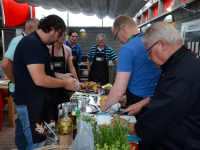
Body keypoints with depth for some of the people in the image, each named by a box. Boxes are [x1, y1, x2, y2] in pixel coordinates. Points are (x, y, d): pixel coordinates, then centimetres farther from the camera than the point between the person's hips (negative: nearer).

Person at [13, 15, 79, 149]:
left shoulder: (39, 44, 15)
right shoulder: (32, 43, -19)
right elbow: (40, 80, -26)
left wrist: (61, 76, 12)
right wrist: (65, 84, -12)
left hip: (42, 102, 10)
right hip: (31, 105, -10)